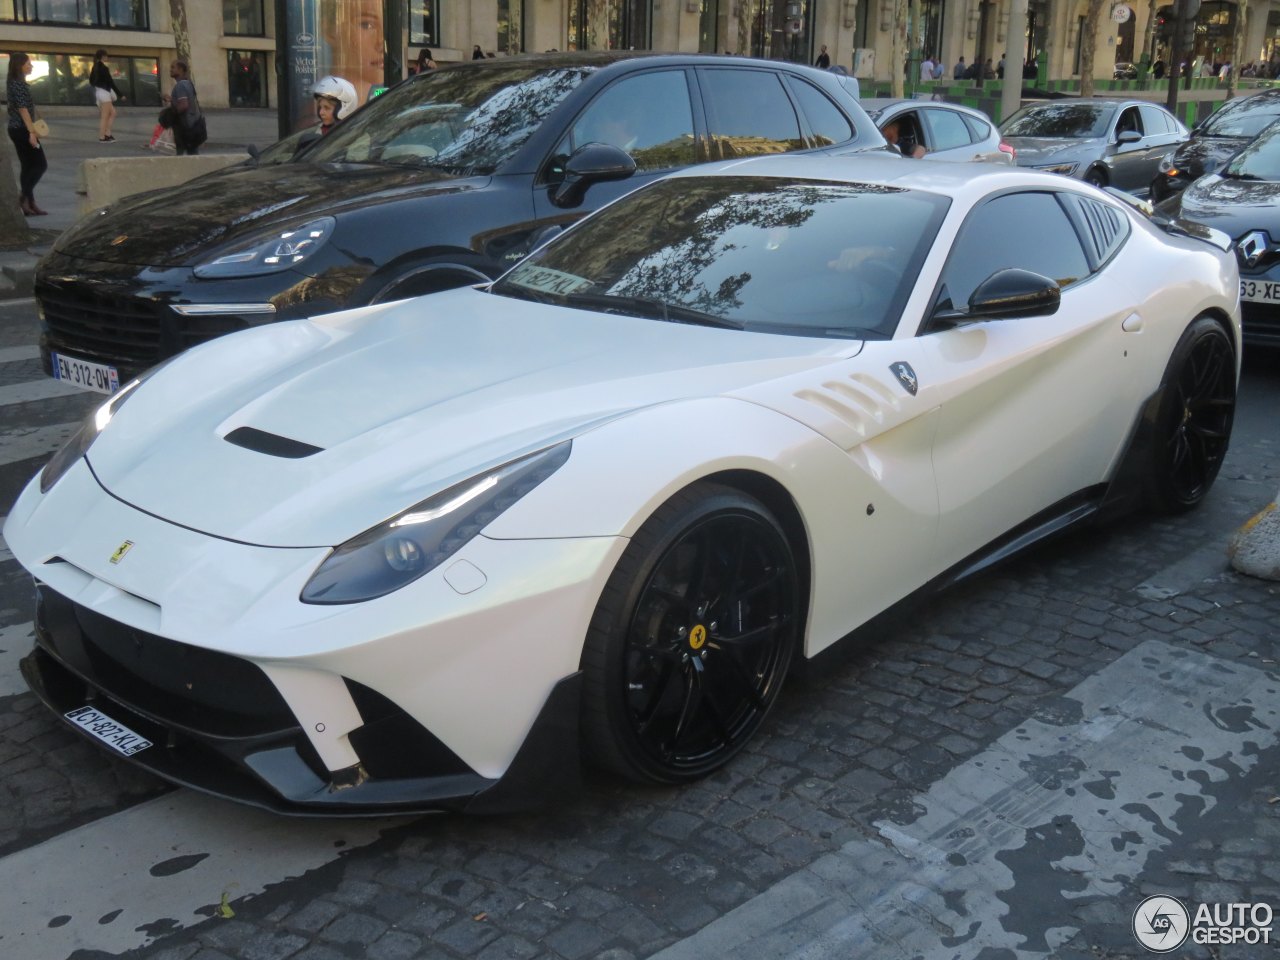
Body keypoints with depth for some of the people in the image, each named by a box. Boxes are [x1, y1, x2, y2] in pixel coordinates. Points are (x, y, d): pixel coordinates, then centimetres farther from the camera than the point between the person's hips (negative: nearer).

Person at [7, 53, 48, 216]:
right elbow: (23, 109, -20)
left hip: (16, 129, 10)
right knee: (40, 164, -4)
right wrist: (31, 132, -21)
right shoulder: (19, 84, -15)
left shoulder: (16, 83, 15)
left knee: (27, 166, 10)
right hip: (22, 129, -10)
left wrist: (32, 129, 21)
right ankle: (24, 195, -8)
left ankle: (29, 205, 11)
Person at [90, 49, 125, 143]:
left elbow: (91, 80, 16)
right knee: (104, 117, -3)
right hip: (104, 93, -9)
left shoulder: (95, 67, 10)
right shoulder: (104, 68, -15)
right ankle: (102, 137, -1)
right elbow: (111, 82, -16)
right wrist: (120, 95, -13)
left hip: (98, 92, 9)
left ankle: (107, 134, 9)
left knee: (112, 113, 14)